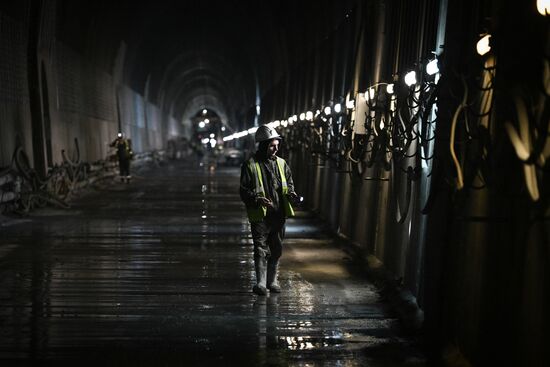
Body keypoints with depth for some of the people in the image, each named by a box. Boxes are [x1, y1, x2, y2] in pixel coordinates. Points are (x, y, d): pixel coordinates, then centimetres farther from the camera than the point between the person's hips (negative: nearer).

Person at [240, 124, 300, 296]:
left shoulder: (282, 164, 10)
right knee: (261, 249, -3)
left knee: (276, 249, 12)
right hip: (260, 216, -5)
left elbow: (289, 184, 20)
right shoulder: (250, 165, -5)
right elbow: (244, 191, -6)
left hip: (279, 215, 5)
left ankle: (272, 280, 25)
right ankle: (261, 282, 3)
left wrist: (291, 194, -2)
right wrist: (257, 199, -23)